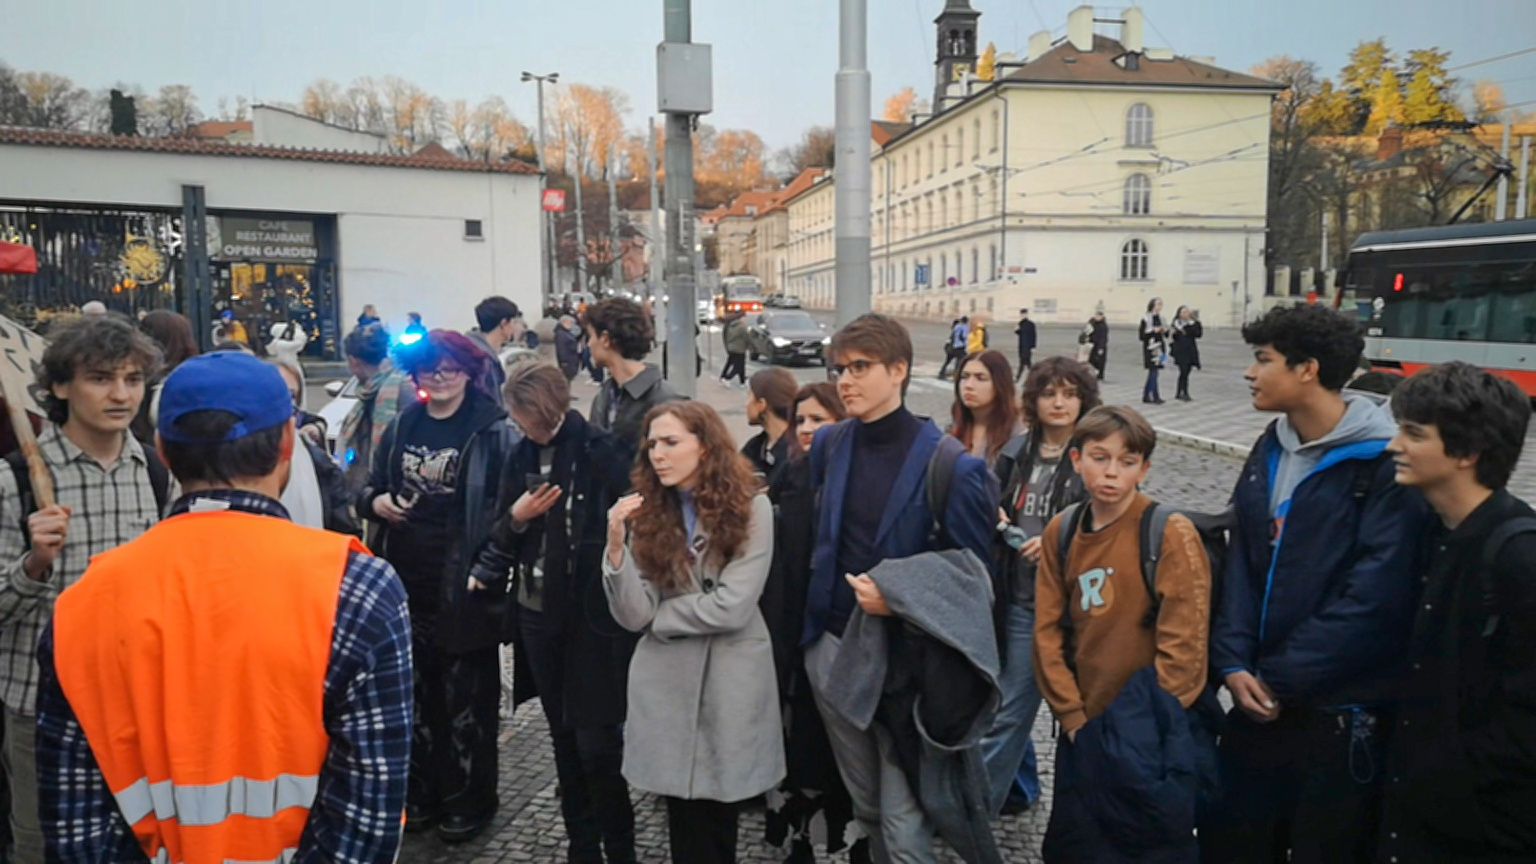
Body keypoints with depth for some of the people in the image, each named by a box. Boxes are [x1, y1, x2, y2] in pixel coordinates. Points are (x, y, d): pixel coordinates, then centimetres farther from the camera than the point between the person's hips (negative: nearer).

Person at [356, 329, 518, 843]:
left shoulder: (494, 430, -9)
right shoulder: (400, 427, 9)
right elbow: (368, 489, 18)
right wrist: (376, 502, -6)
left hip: (464, 587, -5)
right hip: (406, 585, 5)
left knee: (466, 699, 7)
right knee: (416, 695, 17)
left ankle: (469, 801, 24)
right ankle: (423, 793, 34)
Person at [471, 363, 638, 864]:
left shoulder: (601, 452, -11)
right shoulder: (521, 456, 7)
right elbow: (501, 534, 14)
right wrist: (515, 517, -7)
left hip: (593, 613, -6)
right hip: (537, 612, 6)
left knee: (596, 740, -3)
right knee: (563, 737, 15)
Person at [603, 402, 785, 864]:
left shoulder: (751, 509, -8)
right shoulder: (647, 513, 2)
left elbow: (731, 607, -17)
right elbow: (632, 616, -6)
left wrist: (659, 614, -6)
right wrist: (617, 545, -19)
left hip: (732, 683, -2)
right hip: (666, 684, 3)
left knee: (720, 820, 11)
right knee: (687, 826, 11)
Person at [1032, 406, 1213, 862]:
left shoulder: (1171, 533, -13)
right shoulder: (1060, 533, 2)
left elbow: (1183, 641, -15)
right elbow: (1049, 631, 2)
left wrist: (1155, 725, -14)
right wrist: (1072, 715, -4)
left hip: (1150, 739, -4)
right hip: (1084, 730, 5)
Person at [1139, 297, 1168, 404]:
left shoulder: (1161, 318, 11)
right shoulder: (1146, 319, -10)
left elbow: (1164, 335, 20)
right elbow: (1141, 336, -12)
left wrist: (1166, 331, -1)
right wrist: (1153, 331, -20)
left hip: (1159, 348, 7)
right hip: (1150, 348, -7)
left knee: (1152, 373, 9)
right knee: (1153, 372, -8)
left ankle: (1146, 396, 15)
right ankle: (1155, 397, -4)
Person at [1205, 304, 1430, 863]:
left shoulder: (1384, 462, -16)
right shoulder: (1271, 449, 7)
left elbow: (1376, 598, -20)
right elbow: (1243, 559, 5)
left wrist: (1281, 678, -15)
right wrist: (1234, 662, -6)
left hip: (1341, 708, -6)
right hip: (1259, 694, 7)